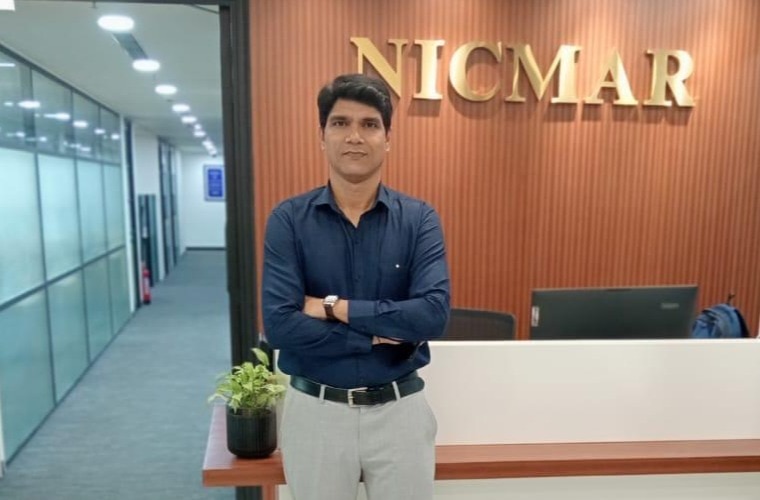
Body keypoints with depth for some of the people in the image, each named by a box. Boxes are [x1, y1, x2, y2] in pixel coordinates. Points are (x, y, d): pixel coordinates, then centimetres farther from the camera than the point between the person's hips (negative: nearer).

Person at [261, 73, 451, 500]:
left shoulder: (419, 219, -6)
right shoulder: (289, 220, -8)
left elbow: (434, 314, -19)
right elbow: (280, 326, -18)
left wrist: (335, 307, -17)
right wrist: (379, 335, -16)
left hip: (400, 410, 1)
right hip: (316, 411, 0)